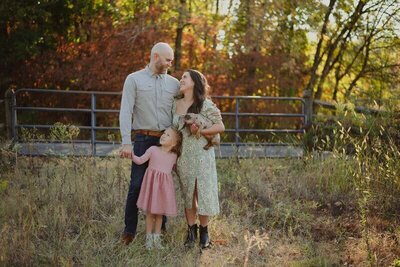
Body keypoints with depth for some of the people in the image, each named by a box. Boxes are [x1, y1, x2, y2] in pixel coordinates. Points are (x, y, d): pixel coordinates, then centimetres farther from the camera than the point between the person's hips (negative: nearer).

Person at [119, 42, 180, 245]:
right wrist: (126, 142, -14)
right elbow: (125, 112, -5)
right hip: (144, 139, -3)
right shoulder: (134, 80, 1)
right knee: (137, 185, -5)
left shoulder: (173, 83, 11)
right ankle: (129, 231, 5)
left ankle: (160, 230, 17)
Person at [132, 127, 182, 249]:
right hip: (152, 182, -2)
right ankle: (149, 238, 15)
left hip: (164, 185, 2)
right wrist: (131, 154, -12)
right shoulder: (153, 150, -5)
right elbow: (140, 161, -4)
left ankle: (157, 238, 21)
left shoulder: (173, 156, 3)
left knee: (159, 213, 10)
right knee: (150, 212, 5)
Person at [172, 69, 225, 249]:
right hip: (182, 155, 4)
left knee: (203, 192, -1)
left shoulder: (206, 105, -6)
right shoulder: (175, 105, 8)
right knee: (187, 194, 9)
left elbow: (220, 127, -7)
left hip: (201, 154, -4)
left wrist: (200, 131, -18)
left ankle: (204, 231, 14)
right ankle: (191, 230, 21)